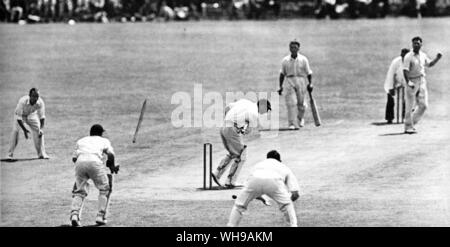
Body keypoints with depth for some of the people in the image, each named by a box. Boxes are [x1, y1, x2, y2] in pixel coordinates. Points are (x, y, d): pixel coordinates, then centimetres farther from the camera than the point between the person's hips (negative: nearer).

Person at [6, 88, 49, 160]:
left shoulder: (40, 102, -31)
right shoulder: (22, 101, -40)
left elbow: (42, 117, -22)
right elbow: (18, 118, -35)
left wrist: (41, 129, -37)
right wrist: (24, 130, -44)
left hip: (31, 115, 3)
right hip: (20, 115, -3)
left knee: (39, 132, -7)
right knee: (15, 131, -20)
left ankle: (41, 153, 7)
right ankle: (10, 154, -13)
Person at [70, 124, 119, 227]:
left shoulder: (81, 141, 34)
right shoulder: (104, 141, 26)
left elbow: (74, 158, 23)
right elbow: (111, 155, 7)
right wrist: (112, 167, 22)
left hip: (80, 162, 2)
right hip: (95, 161, -2)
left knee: (79, 191, 14)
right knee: (104, 188, 16)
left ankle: (74, 214, -7)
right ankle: (101, 216, 8)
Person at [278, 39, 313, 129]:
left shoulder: (303, 59, 0)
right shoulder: (285, 60, 5)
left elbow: (309, 73, 1)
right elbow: (282, 74, 11)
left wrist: (310, 83, -11)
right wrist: (280, 86, 5)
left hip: (301, 82, 0)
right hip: (289, 82, 0)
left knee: (301, 103, 5)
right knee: (291, 103, -10)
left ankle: (300, 118, 36)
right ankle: (291, 124, -11)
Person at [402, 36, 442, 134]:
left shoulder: (423, 55, 10)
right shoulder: (408, 57, -10)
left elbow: (429, 64, 26)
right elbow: (405, 70, -17)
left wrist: (437, 59, 9)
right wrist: (408, 82, -29)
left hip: (422, 81, 6)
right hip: (412, 81, -6)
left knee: (423, 105, 2)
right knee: (410, 106, -3)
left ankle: (413, 122, 19)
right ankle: (408, 127, 4)